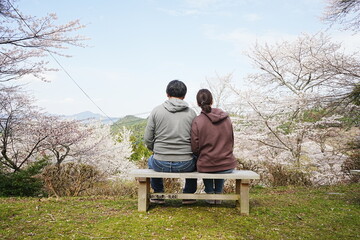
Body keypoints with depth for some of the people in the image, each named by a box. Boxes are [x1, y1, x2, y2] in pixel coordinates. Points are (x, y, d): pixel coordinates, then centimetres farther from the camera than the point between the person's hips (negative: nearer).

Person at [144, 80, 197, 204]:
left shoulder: (156, 111, -3)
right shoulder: (191, 113, -2)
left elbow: (147, 139, -2)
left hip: (161, 164, 0)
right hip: (185, 165, 0)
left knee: (151, 161, 36)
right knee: (195, 160, 36)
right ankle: (188, 195, 36)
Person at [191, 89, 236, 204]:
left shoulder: (197, 121, -14)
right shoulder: (226, 118, -4)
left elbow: (195, 149, -9)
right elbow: (231, 142, 6)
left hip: (206, 167, -2)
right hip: (228, 166, 2)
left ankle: (210, 194, 37)